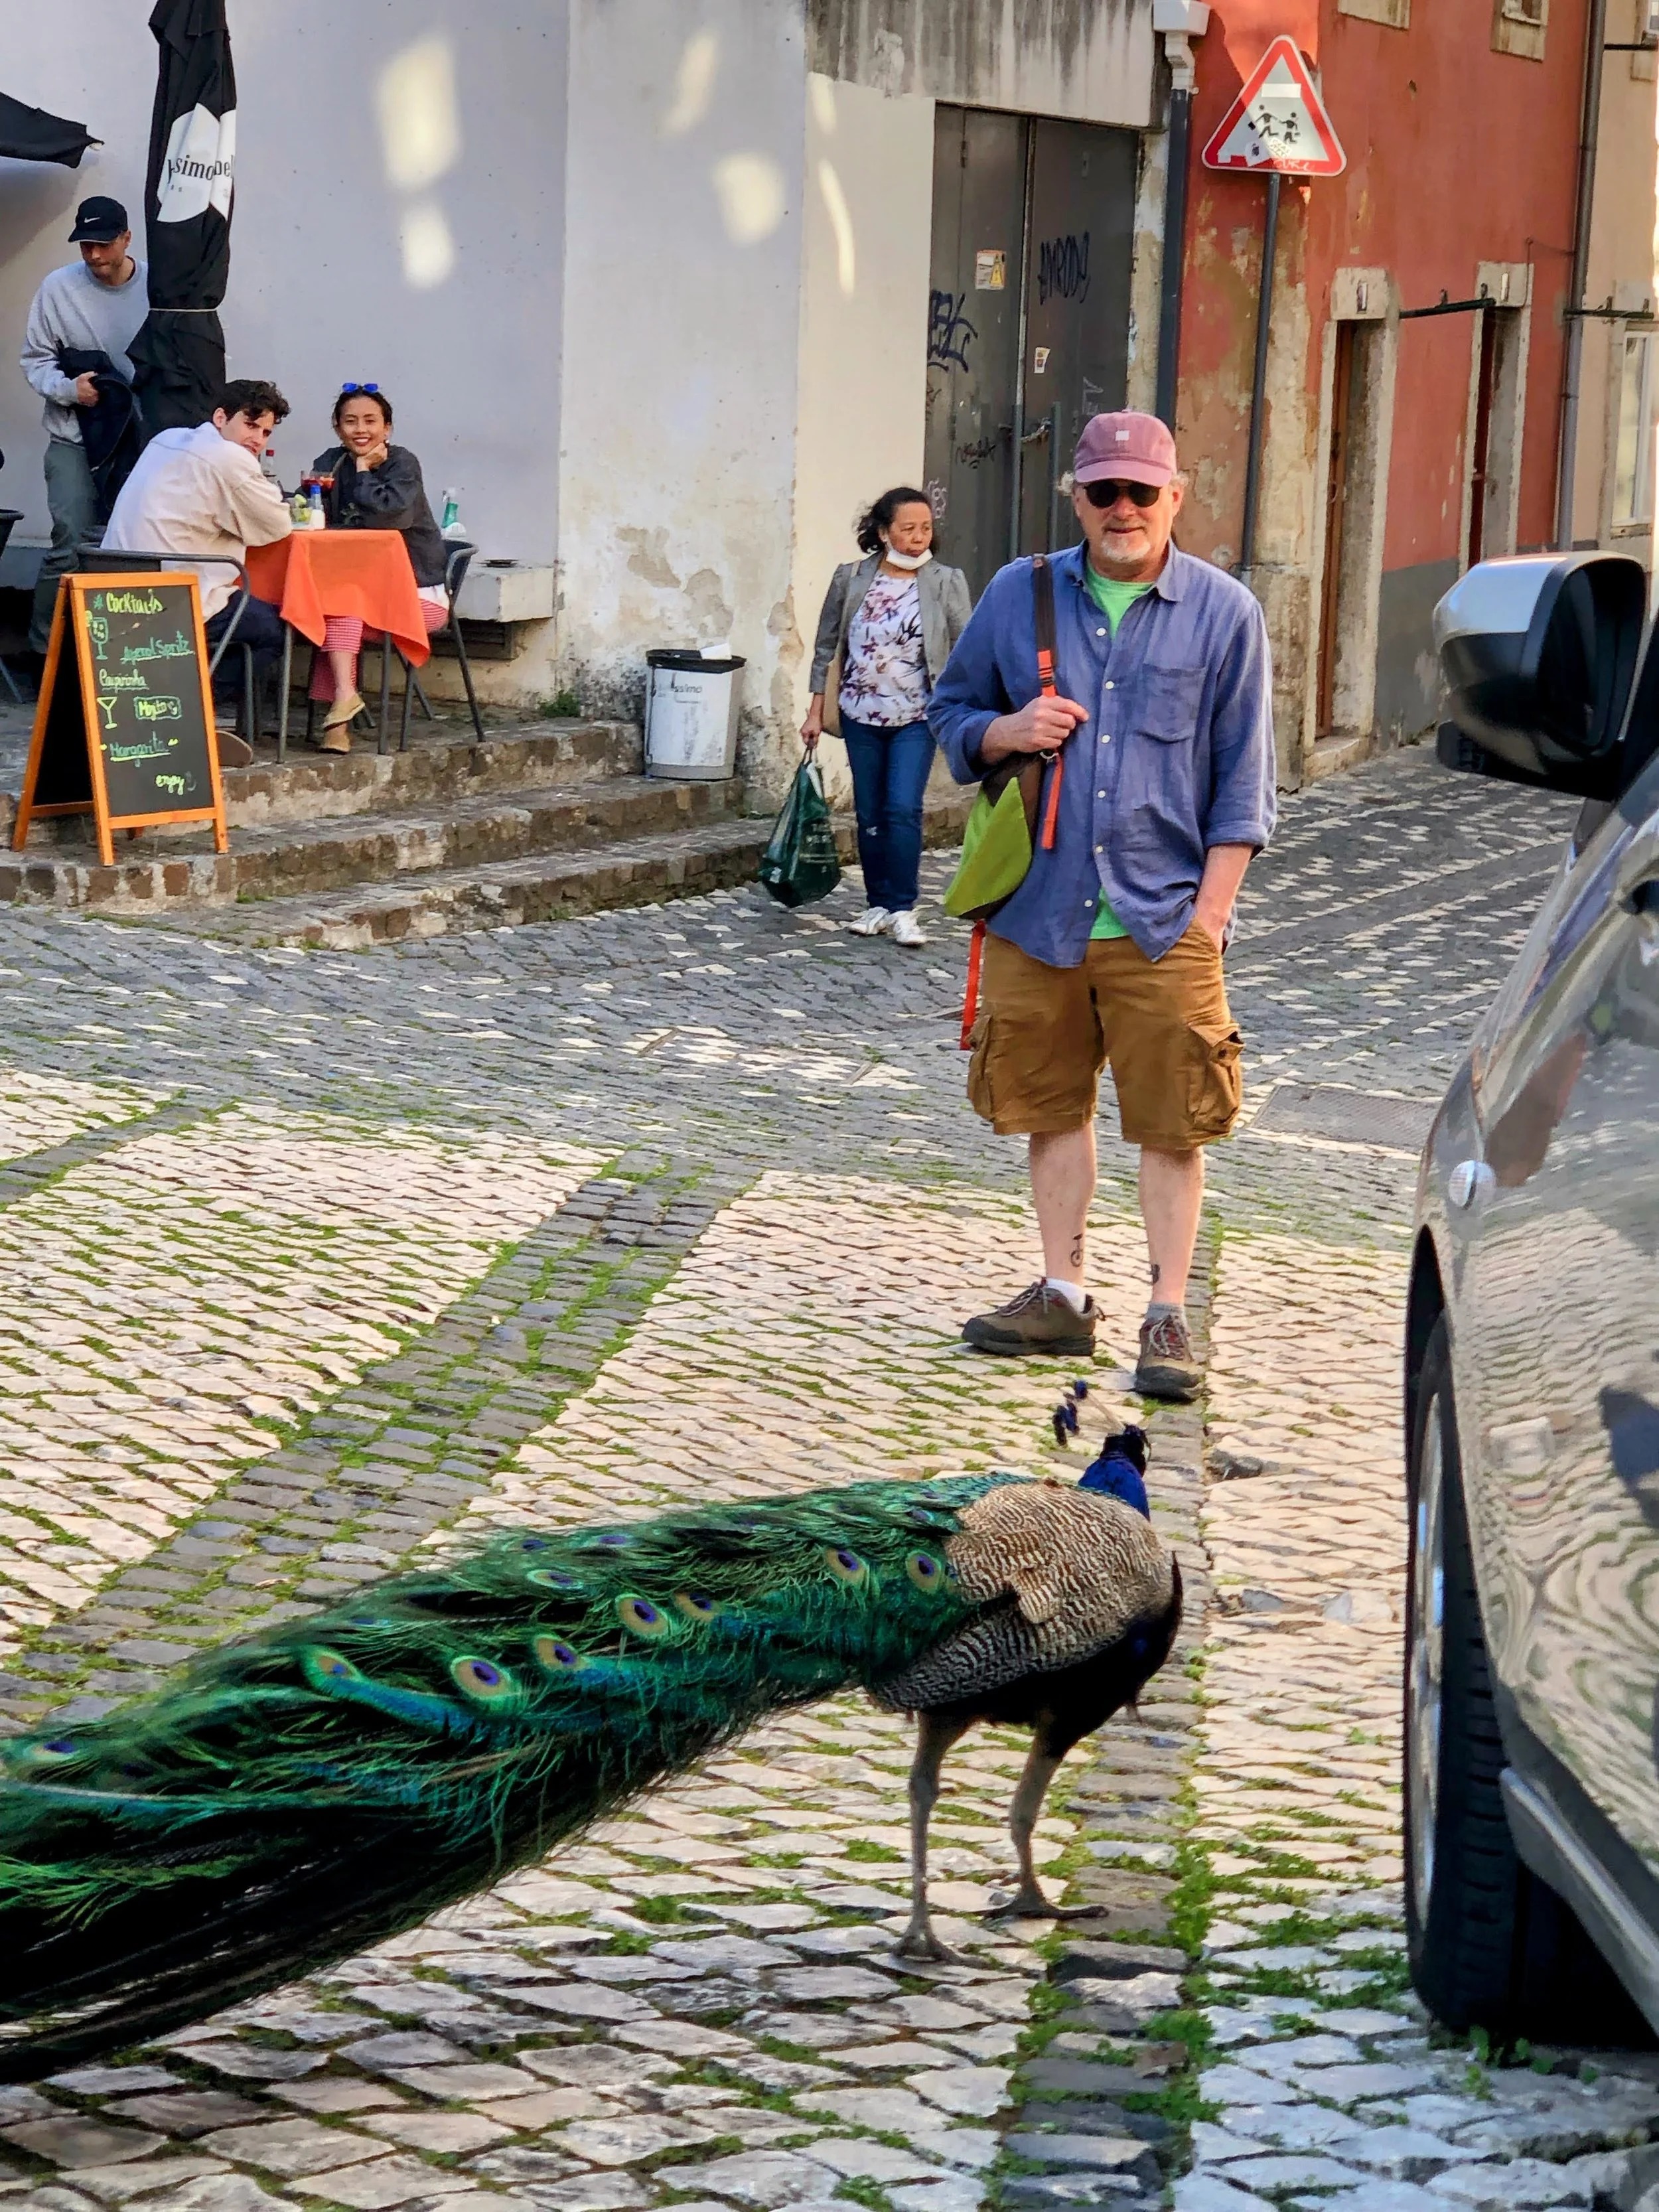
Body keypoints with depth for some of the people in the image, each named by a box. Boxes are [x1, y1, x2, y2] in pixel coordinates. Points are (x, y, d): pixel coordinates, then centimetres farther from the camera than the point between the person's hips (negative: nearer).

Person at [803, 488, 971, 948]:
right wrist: (816, 712, 7)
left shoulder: (946, 583, -3)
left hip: (916, 719, -2)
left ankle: (903, 910, -8)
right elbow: (827, 647, 8)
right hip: (861, 716, 3)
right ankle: (879, 905, 19)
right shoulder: (850, 579, 1)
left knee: (903, 810, -14)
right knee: (870, 816, 8)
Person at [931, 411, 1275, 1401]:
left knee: (1172, 1122, -1)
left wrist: (1212, 906, -5)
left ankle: (1170, 1317, 7)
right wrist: (1007, 732, -6)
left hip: (1163, 921, -2)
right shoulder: (1019, 596, 6)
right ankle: (1065, 1296, 22)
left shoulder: (1225, 613, 1)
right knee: (1052, 1105, 10)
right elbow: (953, 712, 17)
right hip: (1040, 911, 3)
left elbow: (1242, 775, 2)